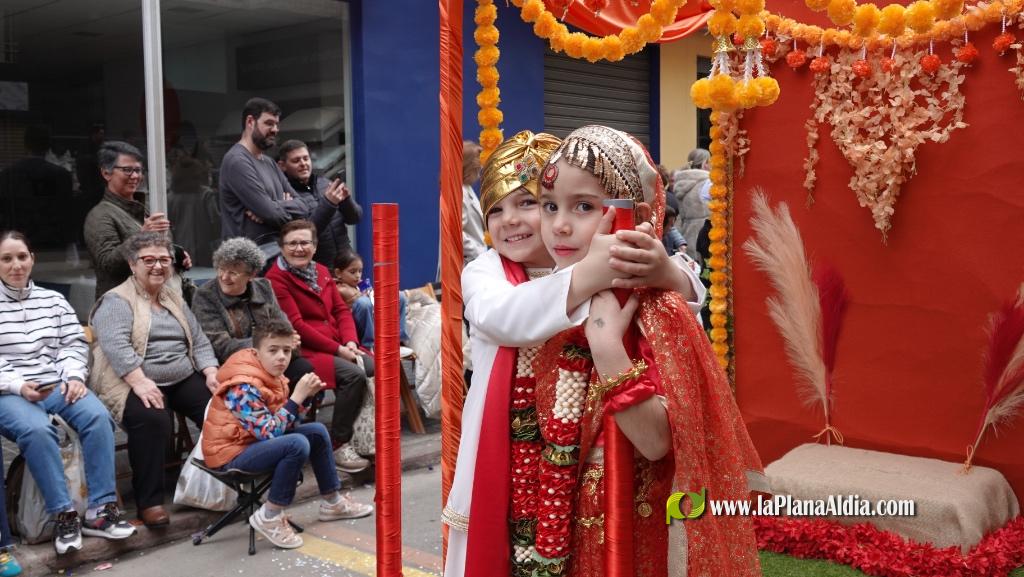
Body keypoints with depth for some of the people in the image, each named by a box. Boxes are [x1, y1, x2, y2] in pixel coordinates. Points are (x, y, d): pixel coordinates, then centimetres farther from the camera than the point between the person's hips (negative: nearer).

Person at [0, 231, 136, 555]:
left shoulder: (53, 300, 16)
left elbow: (74, 344, 12)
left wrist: (73, 376, -7)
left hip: (57, 385, 3)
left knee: (98, 417, -27)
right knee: (36, 430, -36)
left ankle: (101, 510, -24)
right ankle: (64, 515, -28)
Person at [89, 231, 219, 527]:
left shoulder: (175, 299, 19)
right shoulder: (116, 301, -3)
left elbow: (199, 341, 18)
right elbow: (116, 346, -19)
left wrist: (211, 374, 0)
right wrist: (141, 383, -30)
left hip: (184, 380, 6)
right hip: (134, 384, -6)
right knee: (152, 419, -35)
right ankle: (149, 501, -25)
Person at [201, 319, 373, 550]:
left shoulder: (272, 375, 4)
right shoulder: (244, 386, -25)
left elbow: (288, 424, 5)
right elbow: (269, 432, -29)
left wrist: (305, 396, -10)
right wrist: (297, 396, -26)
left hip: (258, 442, 10)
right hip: (231, 453, -10)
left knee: (317, 431, 6)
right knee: (297, 444, -29)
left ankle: (332, 503, 19)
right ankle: (269, 517, -17)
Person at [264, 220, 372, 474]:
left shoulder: (321, 272, 18)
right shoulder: (276, 278, -5)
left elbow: (341, 310, 14)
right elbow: (296, 325, -13)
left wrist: (350, 342, -7)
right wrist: (337, 349, -16)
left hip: (339, 346, 7)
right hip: (305, 351, -7)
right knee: (354, 375, -29)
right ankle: (339, 446, -15)